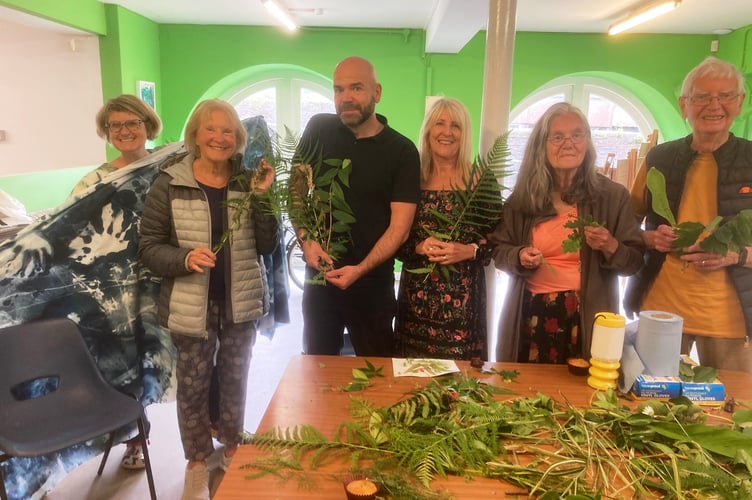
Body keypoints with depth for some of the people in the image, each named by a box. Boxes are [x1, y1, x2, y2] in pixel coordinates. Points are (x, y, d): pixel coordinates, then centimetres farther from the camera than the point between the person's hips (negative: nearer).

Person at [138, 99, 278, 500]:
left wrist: (261, 197, -16)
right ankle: (197, 461, 34)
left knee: (235, 378, 18)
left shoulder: (247, 183, -1)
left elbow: (267, 246, -5)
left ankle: (232, 447, 42)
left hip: (241, 302, 3)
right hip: (191, 306, -2)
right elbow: (148, 248, -6)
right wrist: (185, 258, -25)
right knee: (192, 385, 10)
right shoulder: (169, 185, -8)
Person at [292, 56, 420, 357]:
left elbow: (400, 227, -12)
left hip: (372, 281, -2)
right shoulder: (318, 129, -1)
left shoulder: (402, 151, -8)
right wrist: (305, 239, -9)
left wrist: (360, 269, -24)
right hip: (320, 273, 2)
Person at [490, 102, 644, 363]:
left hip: (587, 319, -1)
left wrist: (610, 247, -18)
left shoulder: (613, 195, -1)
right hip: (531, 316, 1)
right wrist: (519, 256, -14)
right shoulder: (523, 195, 1)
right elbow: (498, 250, 6)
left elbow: (635, 261, 2)